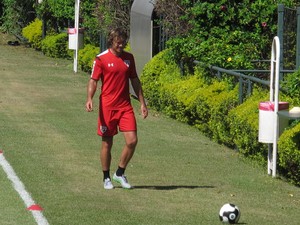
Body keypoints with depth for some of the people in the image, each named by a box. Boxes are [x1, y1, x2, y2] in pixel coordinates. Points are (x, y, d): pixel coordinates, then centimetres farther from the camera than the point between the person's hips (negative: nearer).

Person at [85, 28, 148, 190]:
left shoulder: (129, 58, 9)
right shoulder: (101, 59, -4)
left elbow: (135, 81, 16)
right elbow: (93, 81, -6)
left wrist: (142, 103, 14)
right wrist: (89, 99, -22)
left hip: (125, 106, 4)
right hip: (107, 107, -4)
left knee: (132, 141, -7)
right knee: (107, 143, 3)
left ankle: (120, 173, 11)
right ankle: (106, 178, 17)